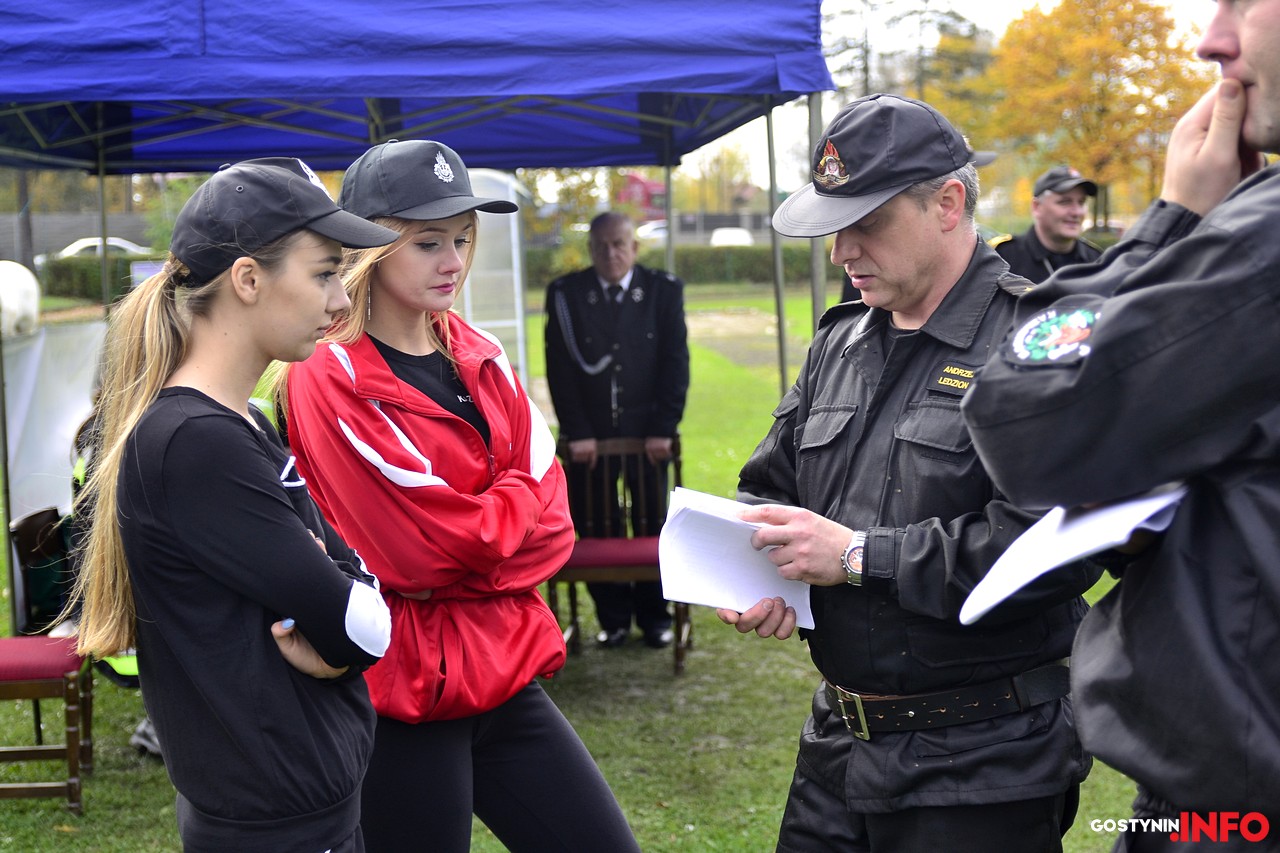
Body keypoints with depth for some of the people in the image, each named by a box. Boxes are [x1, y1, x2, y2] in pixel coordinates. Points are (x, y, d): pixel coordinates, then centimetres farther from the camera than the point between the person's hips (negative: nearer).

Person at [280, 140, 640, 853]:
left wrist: (466, 554, -14)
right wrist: (518, 497, -1)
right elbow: (439, 541, -17)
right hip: (403, 692, -6)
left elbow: (551, 521, 1)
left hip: (506, 672, 6)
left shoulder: (481, 358, 8)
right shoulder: (331, 379, -12)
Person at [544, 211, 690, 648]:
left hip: (647, 430, 0)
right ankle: (613, 618, 13)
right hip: (589, 434, 0)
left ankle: (655, 617, 17)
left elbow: (676, 361, 0)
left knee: (652, 526, 5)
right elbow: (560, 367, -2)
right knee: (596, 530, 1)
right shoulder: (565, 294, 1)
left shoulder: (664, 291, 3)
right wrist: (577, 432, -10)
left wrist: (663, 428, -8)